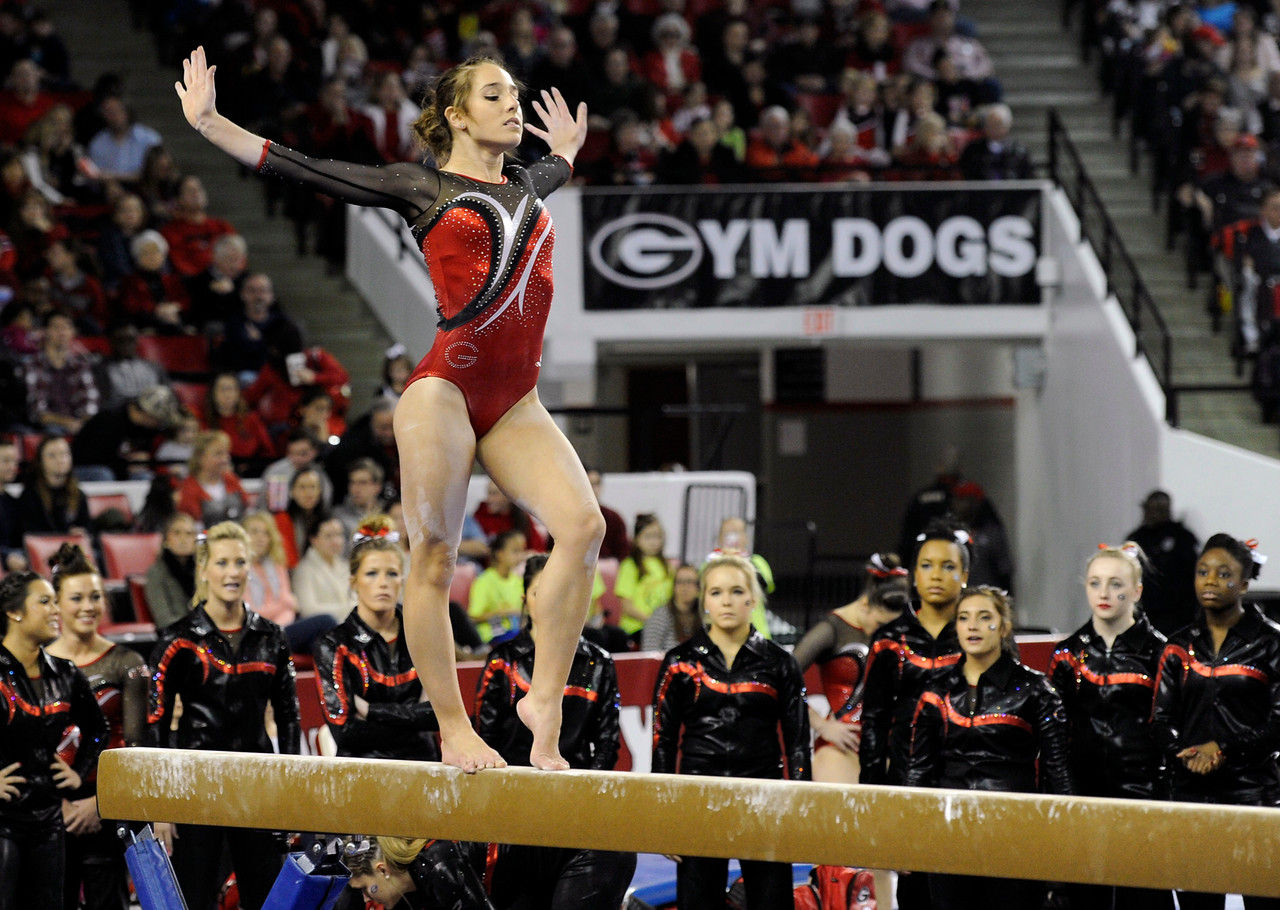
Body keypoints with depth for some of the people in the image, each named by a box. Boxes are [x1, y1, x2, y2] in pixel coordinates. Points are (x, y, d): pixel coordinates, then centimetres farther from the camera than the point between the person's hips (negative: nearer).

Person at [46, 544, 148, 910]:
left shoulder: (126, 663, 3)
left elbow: (136, 744, -1)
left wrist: (99, 801, -11)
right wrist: (58, 803, -8)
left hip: (109, 809, -1)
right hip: (53, 808, 1)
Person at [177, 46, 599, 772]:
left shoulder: (526, 187, 21)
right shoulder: (423, 187, 6)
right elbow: (302, 170, 3)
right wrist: (209, 124, 0)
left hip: (517, 401, 5)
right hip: (447, 385, -5)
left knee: (583, 526, -15)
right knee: (435, 557, -4)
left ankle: (546, 698, -9)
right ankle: (454, 729, 2)